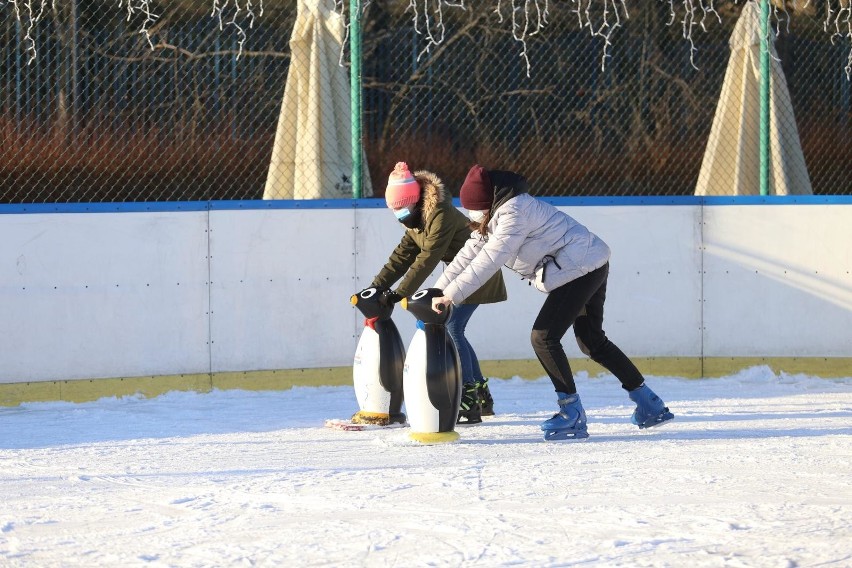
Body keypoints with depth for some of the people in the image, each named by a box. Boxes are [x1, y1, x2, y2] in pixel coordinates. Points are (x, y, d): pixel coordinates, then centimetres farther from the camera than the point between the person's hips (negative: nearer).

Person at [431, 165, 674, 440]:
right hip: (591, 267, 11)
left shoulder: (515, 212, -22)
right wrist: (436, 293, 0)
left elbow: (489, 260, -27)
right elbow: (468, 256, 8)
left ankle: (572, 414, -9)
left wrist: (452, 295, -26)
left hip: (582, 269, -11)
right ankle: (649, 405, 28)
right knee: (592, 341, 20)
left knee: (543, 337, -13)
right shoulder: (495, 217, 10)